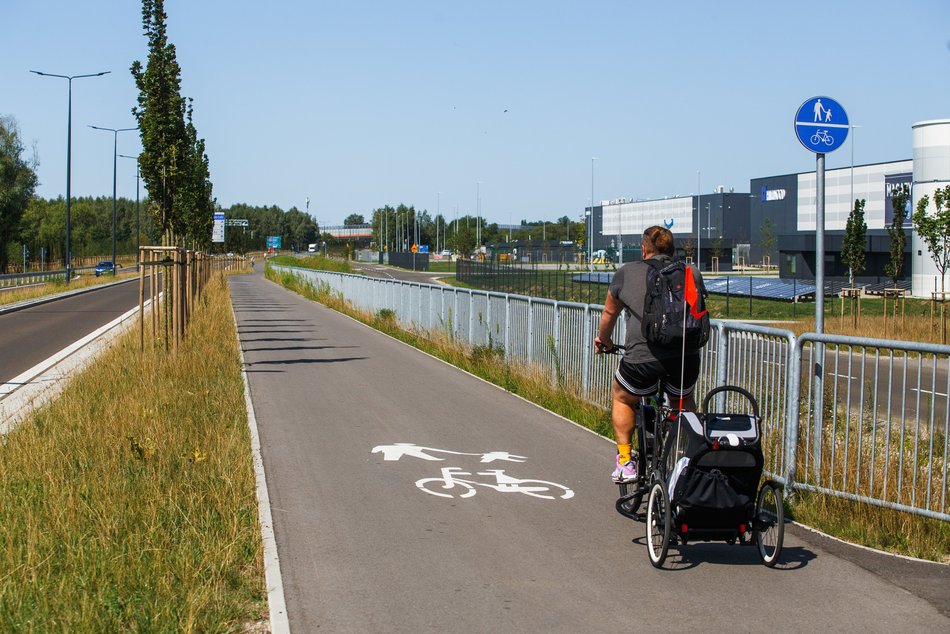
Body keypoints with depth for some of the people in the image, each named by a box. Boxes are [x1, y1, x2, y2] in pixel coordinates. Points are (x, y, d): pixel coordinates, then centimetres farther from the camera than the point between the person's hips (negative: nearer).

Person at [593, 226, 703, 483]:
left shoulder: (627, 273, 13)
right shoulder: (692, 274, 17)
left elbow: (610, 313, 27)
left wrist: (603, 341, 46)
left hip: (641, 358, -2)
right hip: (686, 357, 2)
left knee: (621, 398, 27)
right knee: (683, 401, 33)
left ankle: (625, 462, 21)